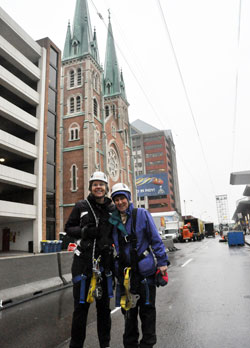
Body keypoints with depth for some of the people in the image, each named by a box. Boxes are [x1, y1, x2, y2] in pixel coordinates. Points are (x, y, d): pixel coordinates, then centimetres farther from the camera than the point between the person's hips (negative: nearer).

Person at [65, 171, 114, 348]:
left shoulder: (112, 208, 6)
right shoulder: (81, 206, 0)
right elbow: (68, 228, 4)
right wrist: (84, 231, -15)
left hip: (105, 260, 2)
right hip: (83, 259, -2)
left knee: (104, 305, 14)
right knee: (81, 305, 3)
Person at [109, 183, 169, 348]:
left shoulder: (142, 214, -7)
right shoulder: (113, 220, 4)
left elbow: (156, 239, -5)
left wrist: (162, 262, -8)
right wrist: (116, 269, 11)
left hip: (145, 269, -3)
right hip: (125, 271, 4)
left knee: (147, 309, 9)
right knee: (128, 309, 15)